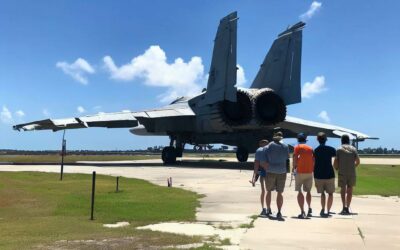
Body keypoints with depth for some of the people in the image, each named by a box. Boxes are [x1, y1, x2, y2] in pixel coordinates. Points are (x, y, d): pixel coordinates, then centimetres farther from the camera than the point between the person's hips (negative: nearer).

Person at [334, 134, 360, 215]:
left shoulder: (339, 149, -1)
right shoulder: (353, 149, 5)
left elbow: (335, 162, -3)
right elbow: (358, 161, 7)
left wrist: (337, 169, 15)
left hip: (342, 172, -1)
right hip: (352, 172, 2)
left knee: (343, 189, 5)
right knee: (350, 190, 9)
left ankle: (344, 206, -11)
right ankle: (347, 207, 8)